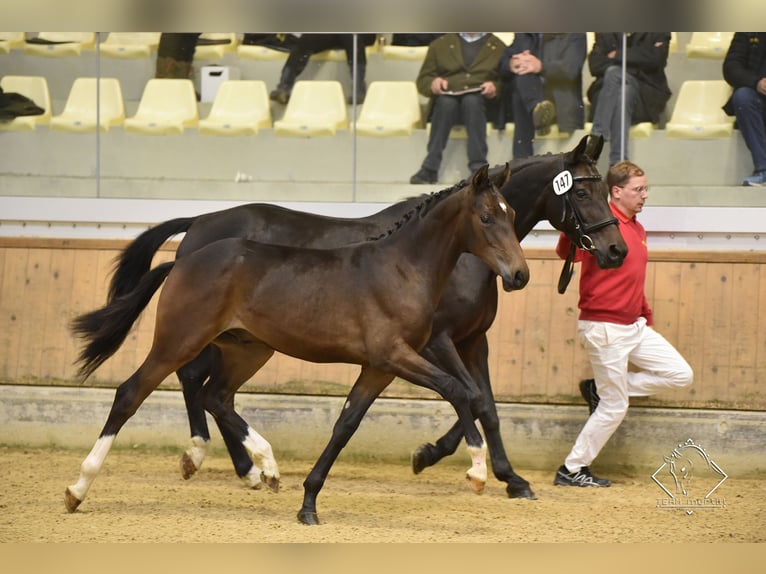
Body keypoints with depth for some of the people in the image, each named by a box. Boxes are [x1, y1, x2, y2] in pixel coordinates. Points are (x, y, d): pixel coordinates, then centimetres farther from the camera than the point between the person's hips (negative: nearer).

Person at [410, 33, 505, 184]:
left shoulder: (499, 47, 19)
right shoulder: (440, 44, 23)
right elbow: (423, 79, 17)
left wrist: (495, 88, -13)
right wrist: (433, 83, -7)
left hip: (482, 102, -1)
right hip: (448, 97, 1)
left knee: (472, 100, -37)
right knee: (446, 102, -35)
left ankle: (478, 168, -42)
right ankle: (430, 168, -38)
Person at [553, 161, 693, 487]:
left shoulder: (637, 229, 14)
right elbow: (567, 253, -31)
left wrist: (647, 318, 20)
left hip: (634, 326, 9)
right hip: (605, 329, -9)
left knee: (680, 375, 4)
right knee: (614, 407, -4)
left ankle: (599, 389, 13)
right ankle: (571, 470, 10)